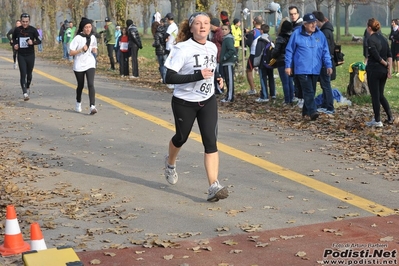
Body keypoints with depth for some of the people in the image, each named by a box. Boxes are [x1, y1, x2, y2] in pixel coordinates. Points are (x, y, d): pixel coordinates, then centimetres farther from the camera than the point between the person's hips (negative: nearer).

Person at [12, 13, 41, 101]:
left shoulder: (33, 30, -6)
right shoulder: (17, 30, -2)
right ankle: (25, 93, -11)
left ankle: (27, 87, 39)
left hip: (30, 55, 0)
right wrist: (15, 44, -3)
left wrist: (33, 42, -24)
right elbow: (14, 38, 17)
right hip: (21, 55, 0)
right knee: (23, 74, -9)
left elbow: (39, 40, -5)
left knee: (29, 74, 13)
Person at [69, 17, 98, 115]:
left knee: (91, 84, -15)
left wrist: (95, 50, -2)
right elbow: (71, 53, -11)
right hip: (79, 65, -2)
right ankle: (78, 103, 38)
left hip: (90, 64, 2)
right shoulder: (77, 38, -9)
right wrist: (81, 50, -22)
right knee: (80, 86, 12)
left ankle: (92, 106, -23)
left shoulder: (93, 37, 5)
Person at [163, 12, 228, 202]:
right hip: (184, 102, -4)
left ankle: (214, 186, -14)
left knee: (211, 142, -10)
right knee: (181, 137, 16)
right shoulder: (182, 49, -18)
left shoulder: (212, 48, 1)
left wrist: (216, 79, -1)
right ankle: (170, 163, 51)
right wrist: (197, 76, -32)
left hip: (208, 101, 4)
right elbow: (169, 78, -24)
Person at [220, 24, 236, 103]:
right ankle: (229, 96, 19)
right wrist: (222, 59, 13)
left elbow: (232, 50, -25)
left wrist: (224, 57, -19)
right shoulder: (225, 39, 15)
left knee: (230, 80, -6)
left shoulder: (228, 39, -14)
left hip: (229, 63, -10)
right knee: (227, 80, 13)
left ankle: (230, 97, -5)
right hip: (225, 63, 10)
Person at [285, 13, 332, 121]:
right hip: (302, 69, -4)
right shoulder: (296, 34, -2)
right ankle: (312, 112, -19)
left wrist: (328, 65, 3)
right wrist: (288, 66, 1)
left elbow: (325, 51, 11)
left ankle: (306, 110, 25)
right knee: (308, 91, -14)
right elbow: (289, 51, 3)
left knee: (312, 91, 12)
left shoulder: (320, 35, 8)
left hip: (315, 70, 4)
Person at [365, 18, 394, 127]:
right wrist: (389, 69, 2)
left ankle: (377, 121, 8)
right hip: (383, 71, 7)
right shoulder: (383, 38, 9)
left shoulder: (370, 39, -14)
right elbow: (389, 55, 5)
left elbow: (376, 56, -18)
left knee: (375, 96, 2)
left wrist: (386, 64, -3)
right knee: (380, 95, 19)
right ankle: (390, 117, 17)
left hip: (373, 71, -7)